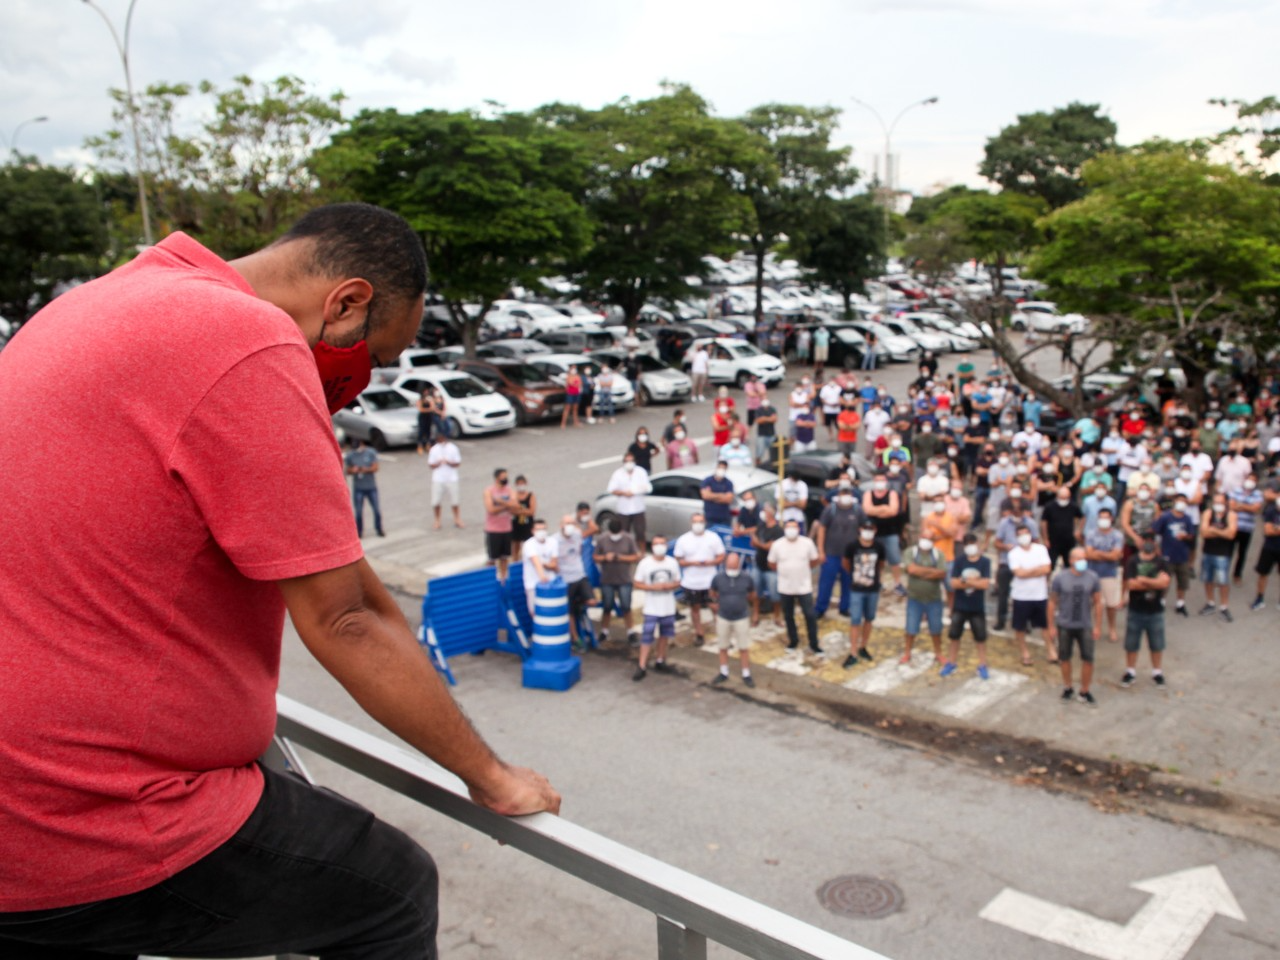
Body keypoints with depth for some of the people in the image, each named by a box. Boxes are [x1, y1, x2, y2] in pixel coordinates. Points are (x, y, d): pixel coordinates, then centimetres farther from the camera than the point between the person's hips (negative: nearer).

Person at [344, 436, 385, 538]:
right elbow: (348, 471, 5)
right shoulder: (350, 455, 1)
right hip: (358, 488, 0)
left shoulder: (371, 452, -2)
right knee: (359, 511, 0)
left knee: (377, 509, 1)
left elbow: (375, 468, -7)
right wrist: (352, 470, -18)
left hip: (371, 486, 0)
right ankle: (359, 531, 13)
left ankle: (379, 529, 17)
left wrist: (366, 469, -25)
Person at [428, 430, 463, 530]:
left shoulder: (453, 448, -2)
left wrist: (449, 462, -20)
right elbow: (430, 464, 1)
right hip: (438, 479, 0)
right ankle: (437, 521, 18)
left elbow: (458, 463, -1)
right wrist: (438, 463, -19)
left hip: (451, 479, 0)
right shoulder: (434, 449, 0)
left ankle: (457, 520, 19)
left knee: (455, 501, 4)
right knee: (436, 502, 1)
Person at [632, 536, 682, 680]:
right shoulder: (644, 564, -9)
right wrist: (653, 587, -20)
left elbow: (677, 583, 8)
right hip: (651, 608, -3)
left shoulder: (673, 563, 0)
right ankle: (642, 667, 0)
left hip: (668, 607, 3)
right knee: (647, 637, -5)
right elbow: (637, 584, -5)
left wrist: (670, 586, -15)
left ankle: (659, 660, 31)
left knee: (665, 635, 13)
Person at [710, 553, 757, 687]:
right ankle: (724, 673, 28)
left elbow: (751, 594, 7)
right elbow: (713, 592, 8)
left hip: (742, 618, -1)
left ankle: (746, 675, 17)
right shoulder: (718, 578, -14)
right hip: (723, 618, 1)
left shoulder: (746, 579, -14)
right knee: (722, 647, 13)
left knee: (744, 648, 5)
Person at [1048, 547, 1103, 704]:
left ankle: (1084, 691, 13)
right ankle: (1068, 688, 29)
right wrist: (1051, 626, -3)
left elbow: (1097, 602, 3)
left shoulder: (1092, 577, -4)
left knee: (1088, 659, -1)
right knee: (1064, 657, 10)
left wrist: (1098, 626, 1)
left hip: (1085, 626, 1)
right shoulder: (1060, 578, -8)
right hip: (1064, 626, -1)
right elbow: (1052, 602, -2)